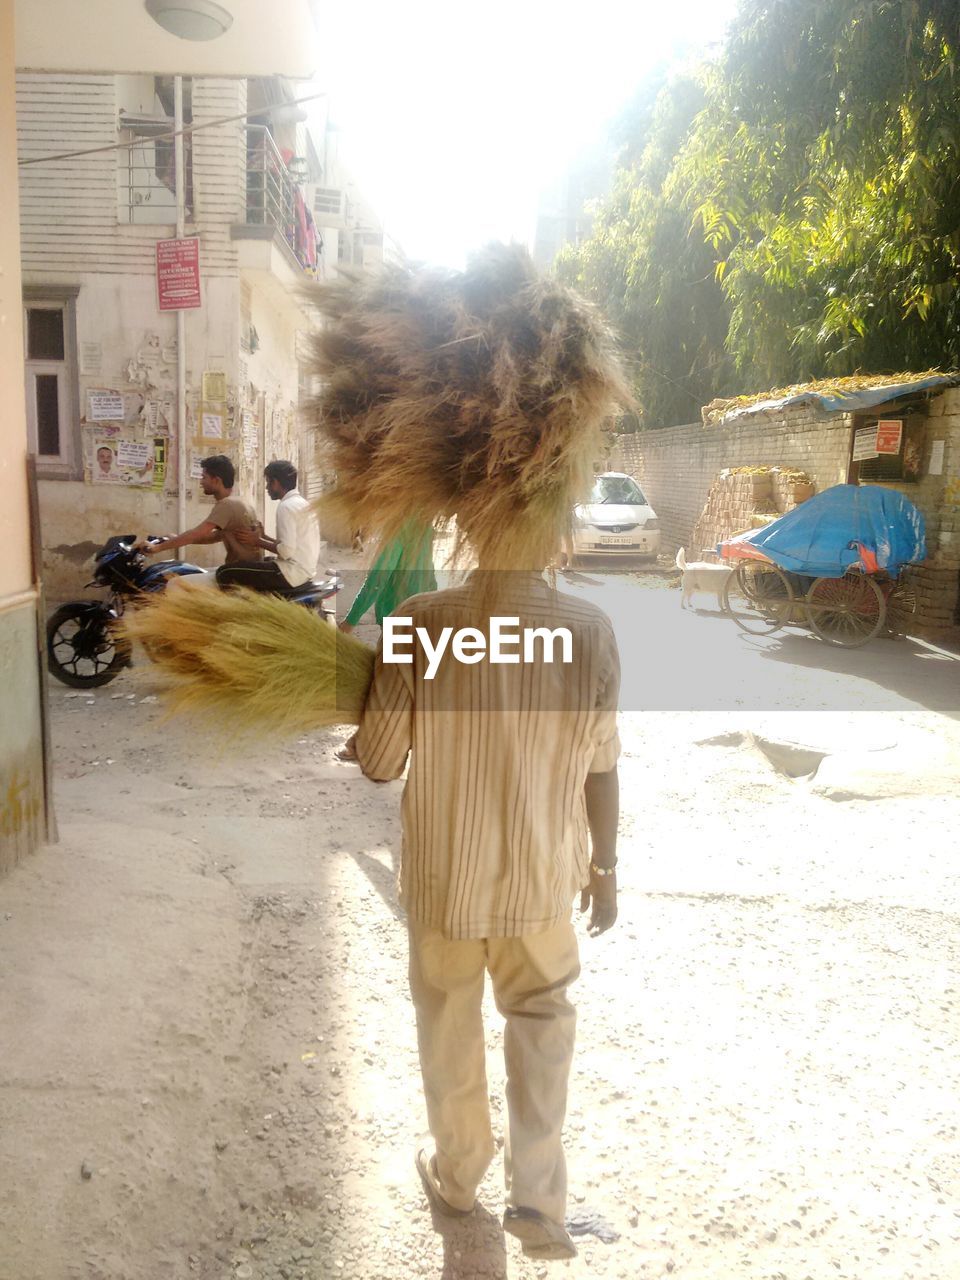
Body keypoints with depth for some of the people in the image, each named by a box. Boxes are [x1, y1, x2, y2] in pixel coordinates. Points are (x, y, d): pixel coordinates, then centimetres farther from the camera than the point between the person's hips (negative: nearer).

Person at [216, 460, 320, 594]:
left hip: (291, 573, -10)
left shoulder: (286, 506, -14)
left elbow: (287, 551, -21)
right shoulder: (302, 503, 15)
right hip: (305, 570, 10)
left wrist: (258, 541, -8)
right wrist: (264, 538, 9)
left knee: (225, 572, -11)